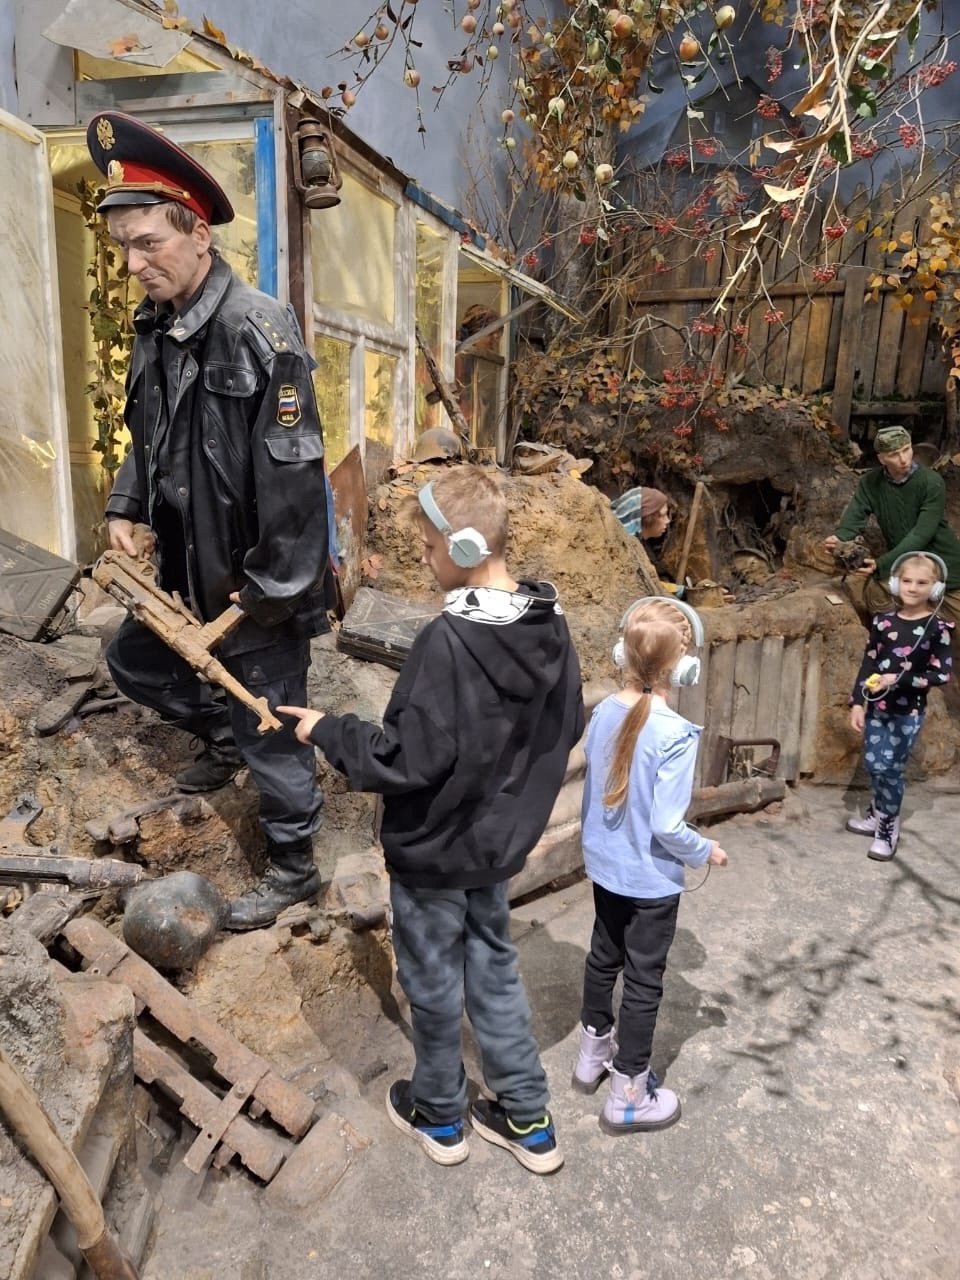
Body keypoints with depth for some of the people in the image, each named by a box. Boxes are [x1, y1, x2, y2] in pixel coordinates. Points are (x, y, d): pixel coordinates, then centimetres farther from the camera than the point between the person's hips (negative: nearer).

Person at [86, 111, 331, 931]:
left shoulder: (259, 330, -21)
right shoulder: (155, 327, 5)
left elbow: (293, 473, -24)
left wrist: (270, 589, -21)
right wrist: (125, 508, 4)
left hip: (258, 583, -8)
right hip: (188, 567, 9)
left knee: (273, 732, 6)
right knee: (134, 660, 26)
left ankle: (294, 868, 28)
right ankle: (223, 738, 50)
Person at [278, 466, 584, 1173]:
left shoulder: (446, 643, -31)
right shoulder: (550, 624, -7)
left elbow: (405, 762, -27)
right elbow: (567, 726, 5)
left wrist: (329, 731, -13)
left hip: (434, 849, -6)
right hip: (503, 840, 7)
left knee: (434, 981, 17)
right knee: (494, 967, 23)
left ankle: (439, 1114, 42)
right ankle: (529, 1121, 37)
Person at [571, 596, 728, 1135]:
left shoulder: (604, 713, -9)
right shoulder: (677, 734, -28)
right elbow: (667, 827, -25)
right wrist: (706, 851, -5)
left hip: (605, 867, 6)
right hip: (651, 880, -6)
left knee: (604, 958, 24)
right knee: (644, 982, 11)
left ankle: (592, 1055, 45)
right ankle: (629, 1097, 28)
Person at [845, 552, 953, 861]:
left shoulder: (937, 628, -9)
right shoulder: (883, 622, 0)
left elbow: (942, 674, -11)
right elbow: (867, 665, 3)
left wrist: (899, 680, -21)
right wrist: (857, 703, -3)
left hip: (909, 711, -3)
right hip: (876, 707, 3)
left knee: (891, 769, 1)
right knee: (873, 764, 10)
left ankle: (888, 827, 20)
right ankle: (878, 813, 33)